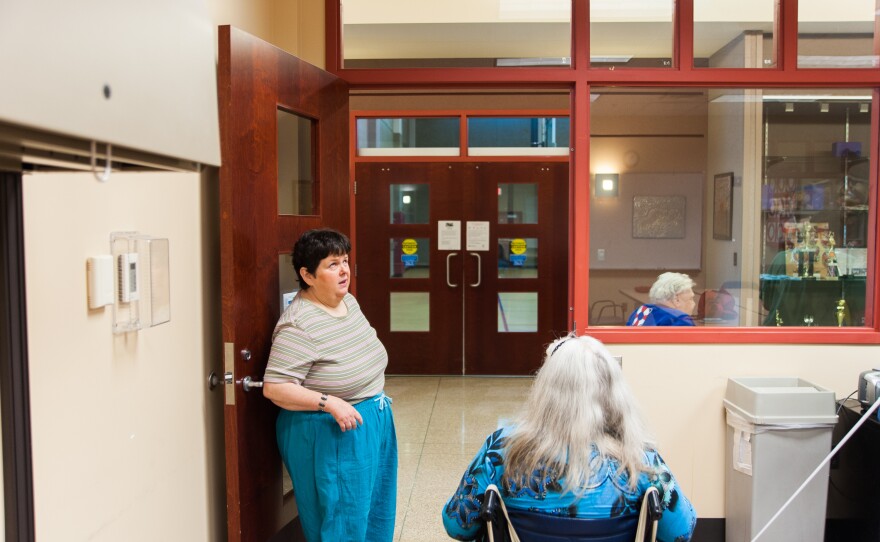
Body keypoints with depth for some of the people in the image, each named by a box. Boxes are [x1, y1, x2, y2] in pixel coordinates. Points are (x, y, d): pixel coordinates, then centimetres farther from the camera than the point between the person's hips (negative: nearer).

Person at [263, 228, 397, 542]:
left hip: (373, 424, 9)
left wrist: (377, 399, 14)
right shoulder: (299, 325, -24)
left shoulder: (349, 301, 3)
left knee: (375, 514, 20)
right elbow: (274, 388, -26)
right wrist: (330, 403, -32)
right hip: (330, 436, -9)